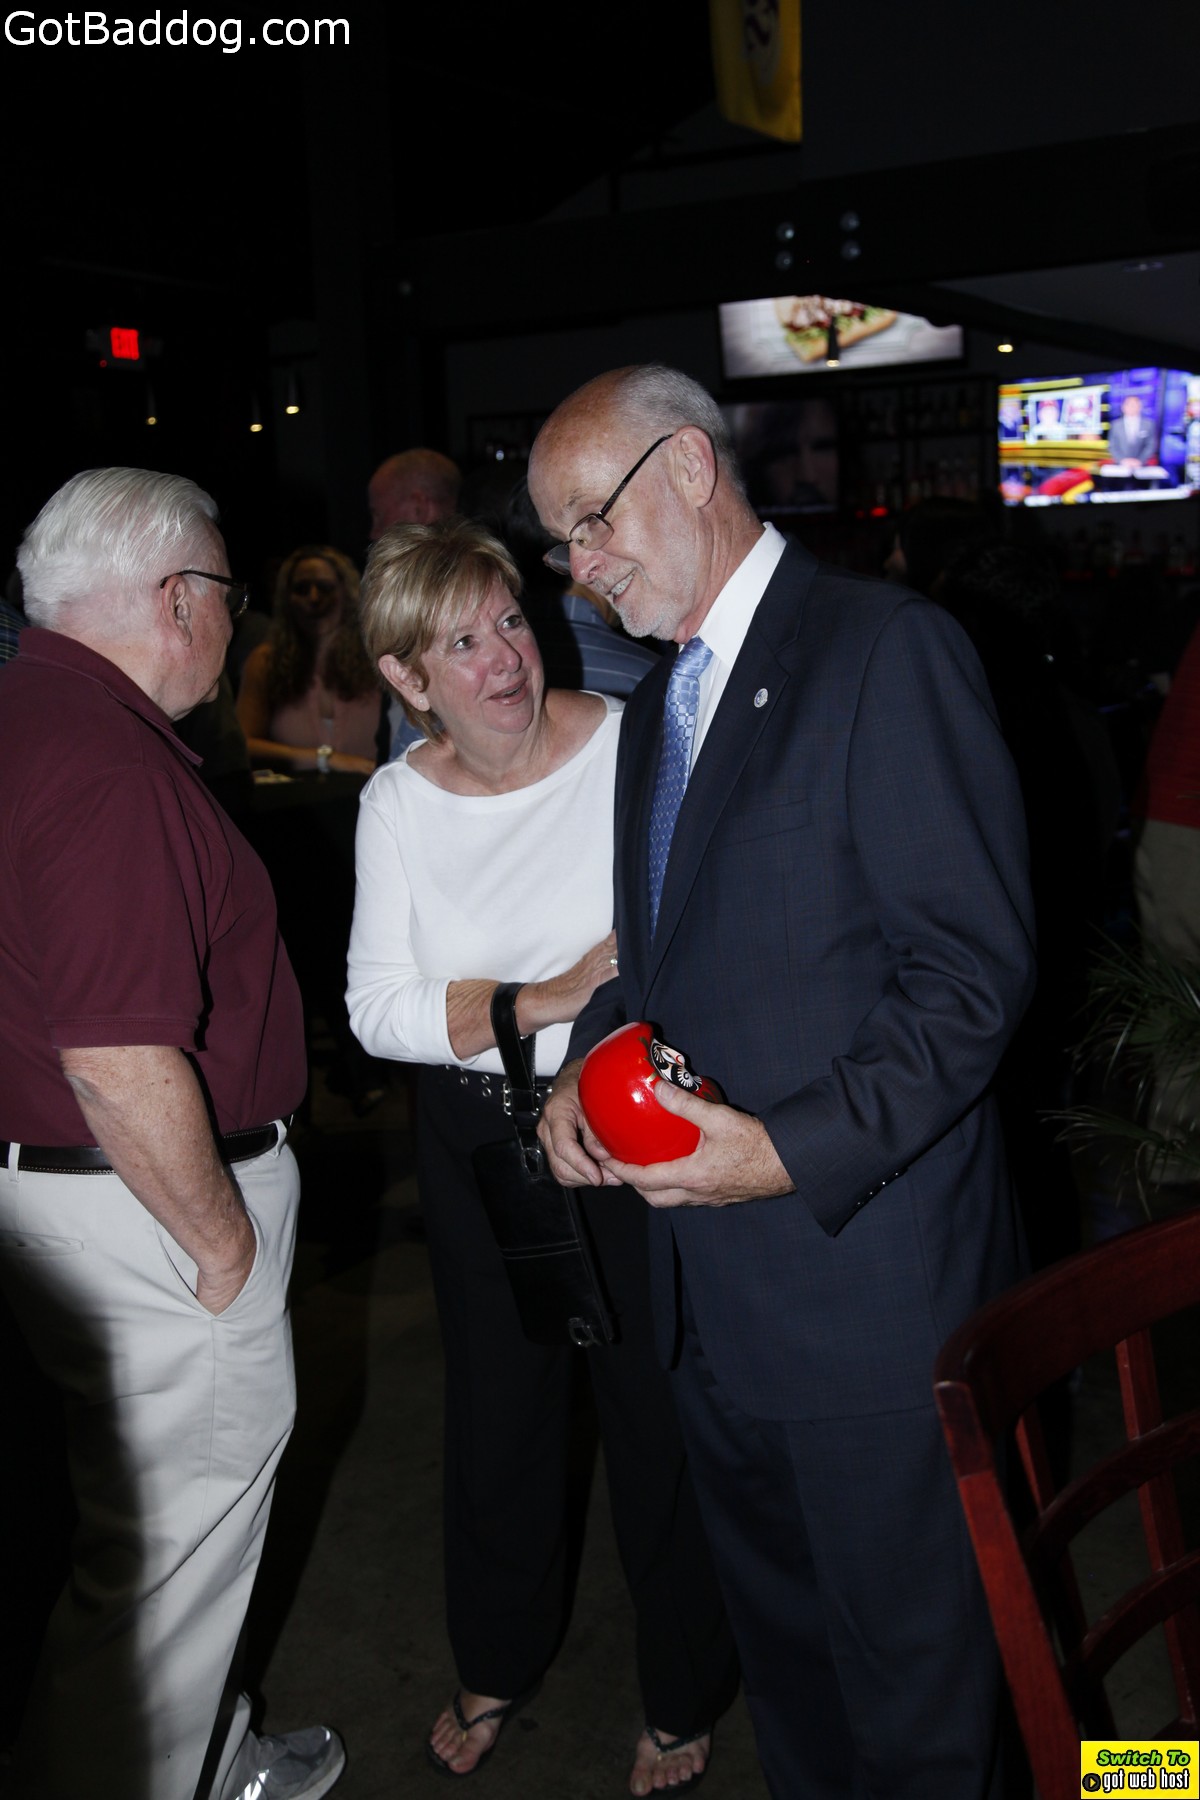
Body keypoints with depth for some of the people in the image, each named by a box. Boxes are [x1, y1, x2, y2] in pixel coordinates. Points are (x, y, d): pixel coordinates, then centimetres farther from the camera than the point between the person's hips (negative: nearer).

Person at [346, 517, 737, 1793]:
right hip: (475, 1144, 3)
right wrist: (547, 1001, -23)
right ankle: (499, 1661, 48)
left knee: (658, 1411, 9)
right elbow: (376, 1006, -9)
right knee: (497, 1407, 20)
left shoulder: (632, 743, -14)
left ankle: (682, 1697, 37)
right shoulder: (398, 800, -4)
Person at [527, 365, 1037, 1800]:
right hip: (709, 1286, 8)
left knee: (907, 1658, 11)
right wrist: (583, 1067, 1)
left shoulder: (886, 650, -14)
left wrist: (793, 1147, -25)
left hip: (866, 1276, -8)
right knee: (773, 1621, 24)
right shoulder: (654, 705, 14)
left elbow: (975, 966, -18)